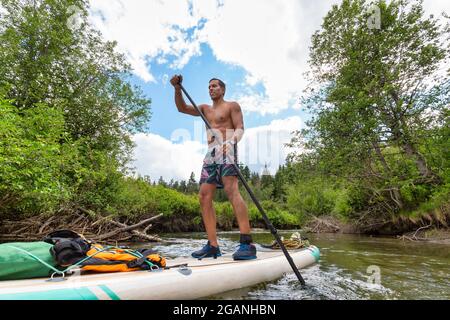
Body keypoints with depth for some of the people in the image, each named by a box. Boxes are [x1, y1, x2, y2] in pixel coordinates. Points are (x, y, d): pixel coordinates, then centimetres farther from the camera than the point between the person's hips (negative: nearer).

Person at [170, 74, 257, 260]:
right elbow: (182, 108, 19)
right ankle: (213, 246, -3)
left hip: (227, 151, -6)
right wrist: (177, 88, 3)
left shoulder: (232, 106, 13)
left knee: (231, 190, -25)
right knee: (204, 197, -5)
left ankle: (247, 243, -29)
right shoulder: (205, 109, 29)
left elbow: (240, 128, -1)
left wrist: (232, 141, -22)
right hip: (211, 154, 7)